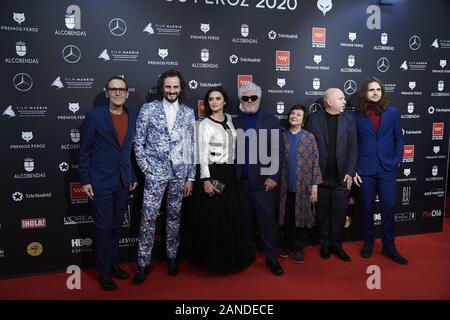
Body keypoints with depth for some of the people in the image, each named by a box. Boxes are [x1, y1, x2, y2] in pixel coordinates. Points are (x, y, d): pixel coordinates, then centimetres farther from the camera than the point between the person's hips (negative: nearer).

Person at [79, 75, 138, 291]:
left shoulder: (133, 117, 5)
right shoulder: (94, 116, -7)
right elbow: (84, 151, -5)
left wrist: (134, 176, 10)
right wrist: (85, 180, -8)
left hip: (123, 182, 4)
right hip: (101, 182, -4)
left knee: (116, 226, 15)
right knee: (104, 227, 5)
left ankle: (113, 263, 32)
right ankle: (104, 271, 22)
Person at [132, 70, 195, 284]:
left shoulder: (188, 113, 5)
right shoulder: (148, 109, -1)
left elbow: (192, 146, 5)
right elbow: (138, 142, 1)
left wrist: (191, 177, 2)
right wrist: (145, 168, -6)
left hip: (180, 172, 2)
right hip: (155, 172, -2)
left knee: (174, 215, 11)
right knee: (148, 217, -1)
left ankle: (172, 256, 28)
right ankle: (143, 263, 14)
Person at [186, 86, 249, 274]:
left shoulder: (230, 120, 10)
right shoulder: (205, 124, -7)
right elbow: (202, 155, -11)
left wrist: (234, 172, 11)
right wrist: (206, 180, -18)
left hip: (230, 174, 6)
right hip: (212, 173, -5)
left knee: (230, 217, 11)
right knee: (212, 218, 1)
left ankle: (230, 258, 27)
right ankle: (212, 260, 19)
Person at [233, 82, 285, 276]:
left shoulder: (271, 122, 1)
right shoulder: (236, 123, 10)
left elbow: (278, 151, -3)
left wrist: (273, 177, -10)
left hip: (263, 181, -3)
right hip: (241, 181, 3)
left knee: (267, 221, 3)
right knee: (245, 220, 12)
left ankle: (271, 258, 16)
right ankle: (249, 253, 28)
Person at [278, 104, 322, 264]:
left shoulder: (309, 137, -1)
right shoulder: (282, 136, 5)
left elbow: (315, 163, -3)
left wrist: (315, 186, -7)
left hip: (303, 186, -1)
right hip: (285, 186, 2)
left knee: (302, 217, 7)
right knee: (286, 218, 10)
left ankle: (298, 248, 23)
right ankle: (287, 245, 28)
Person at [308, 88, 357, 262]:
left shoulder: (348, 119, 3)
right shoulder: (315, 118, -2)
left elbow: (353, 148, 2)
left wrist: (350, 173, -4)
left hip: (342, 177, 1)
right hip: (321, 176, -1)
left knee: (339, 213, 7)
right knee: (323, 213, 11)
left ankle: (336, 245, 25)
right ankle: (325, 245, 27)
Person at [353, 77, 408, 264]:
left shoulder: (392, 112, 4)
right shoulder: (357, 115, -1)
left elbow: (399, 139, 8)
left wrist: (397, 161, -2)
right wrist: (353, 169, -4)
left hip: (388, 168, 1)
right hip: (365, 169, -1)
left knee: (389, 208, 2)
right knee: (367, 208, 9)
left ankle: (389, 246, 18)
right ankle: (368, 243, 26)